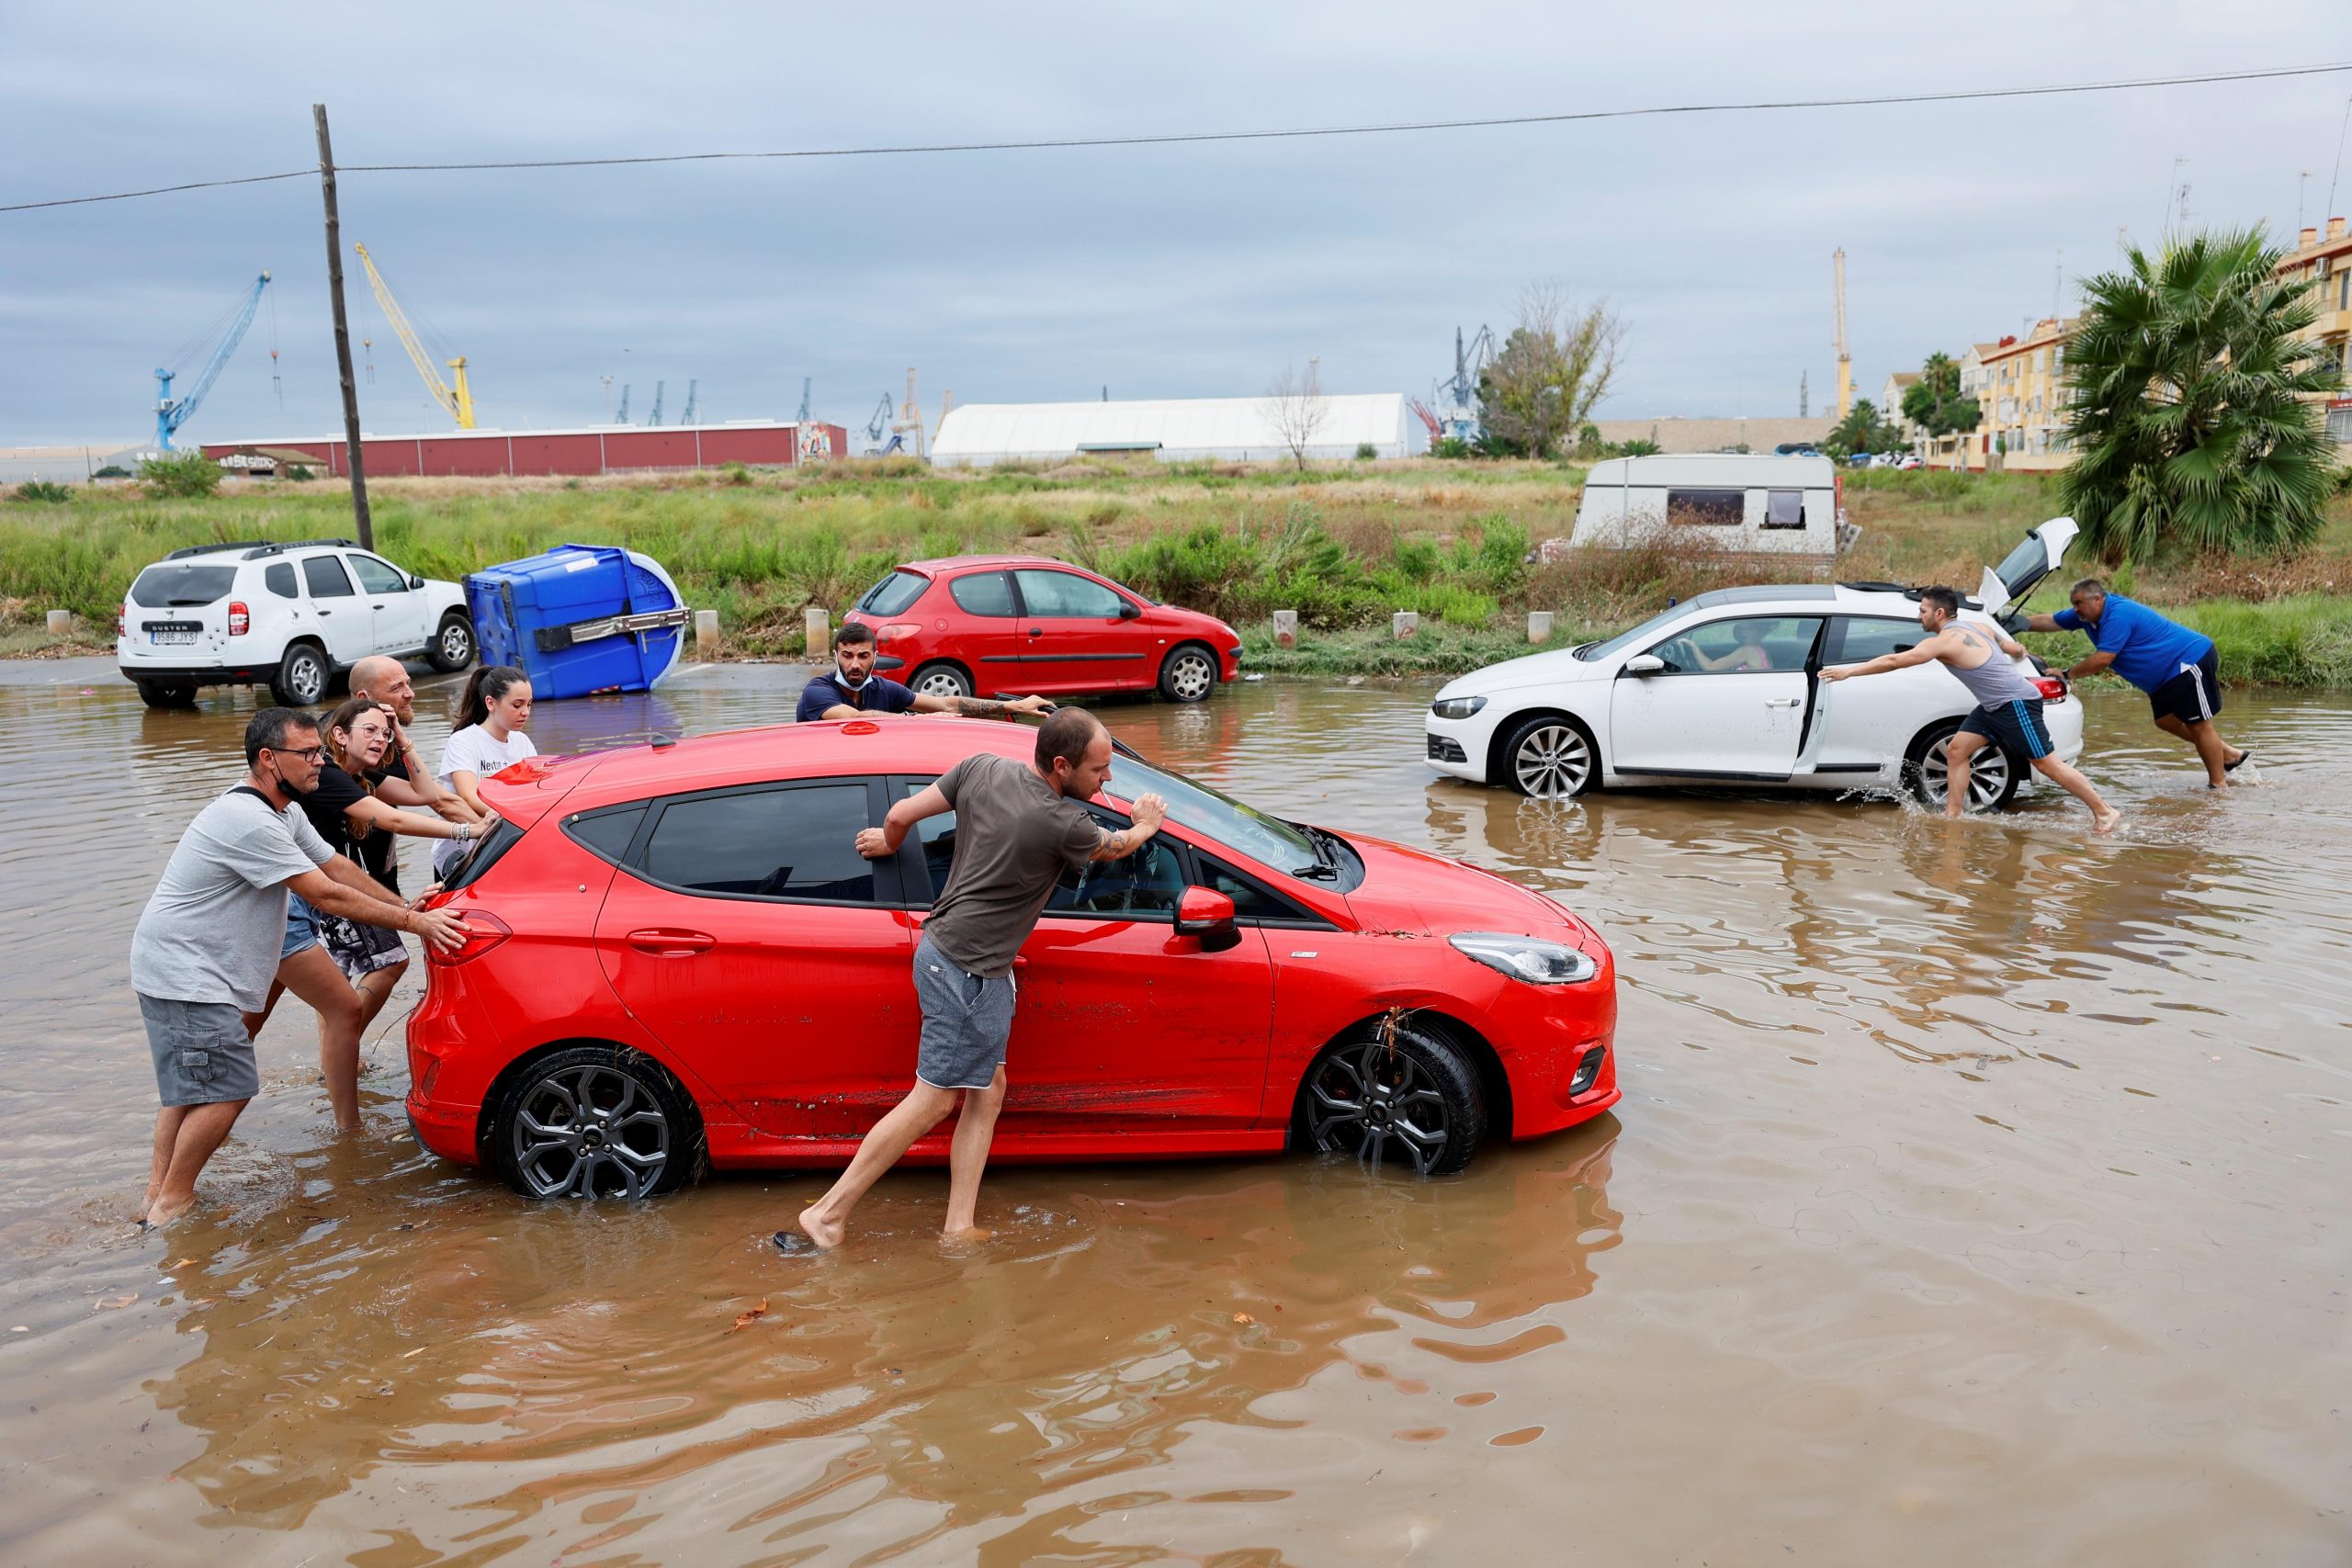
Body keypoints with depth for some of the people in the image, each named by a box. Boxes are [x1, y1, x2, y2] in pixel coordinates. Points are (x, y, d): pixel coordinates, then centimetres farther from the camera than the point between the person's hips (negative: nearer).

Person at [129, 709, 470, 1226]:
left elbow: (338, 867, 13)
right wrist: (414, 922, -22)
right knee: (227, 1089, -9)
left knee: (188, 1086, 18)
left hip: (185, 970, 11)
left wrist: (406, 906, 6)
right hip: (185, 974, -11)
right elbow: (326, 896, -25)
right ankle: (172, 1203, 2)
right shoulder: (248, 821, -25)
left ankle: (158, 1195, 28)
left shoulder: (284, 813, 8)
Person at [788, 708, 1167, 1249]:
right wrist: (1146, 825, 27)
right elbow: (1118, 846, 5)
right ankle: (828, 1214, 3)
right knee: (934, 1099, -2)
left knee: (988, 1090, 12)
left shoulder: (982, 768, -1)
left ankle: (959, 1227, 13)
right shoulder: (1064, 824, -18)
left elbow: (901, 814, 5)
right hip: (966, 969, -9)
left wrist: (887, 844, 27)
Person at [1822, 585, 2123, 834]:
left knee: (2047, 764, -2)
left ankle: (2104, 812, 8)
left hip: (2017, 704, -10)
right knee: (1956, 750, 4)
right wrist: (2019, 652, 46)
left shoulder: (1945, 641, -19)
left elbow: (1895, 660, -21)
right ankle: (1953, 815, 5)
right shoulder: (1978, 628, 8)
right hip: (1994, 706, 10)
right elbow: (2015, 649, 21)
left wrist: (1849, 671, -17)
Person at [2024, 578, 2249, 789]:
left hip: (2192, 658, -10)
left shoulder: (2118, 615, -26)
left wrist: (2067, 675, -17)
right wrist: (2019, 623, 0)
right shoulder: (2089, 614, 3)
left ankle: (2219, 784, 1)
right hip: (2167, 675, 10)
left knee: (2198, 724, -6)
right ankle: (2229, 754, 22)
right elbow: (2050, 621, 12)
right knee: (2165, 720, 13)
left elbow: (2102, 660, -28)